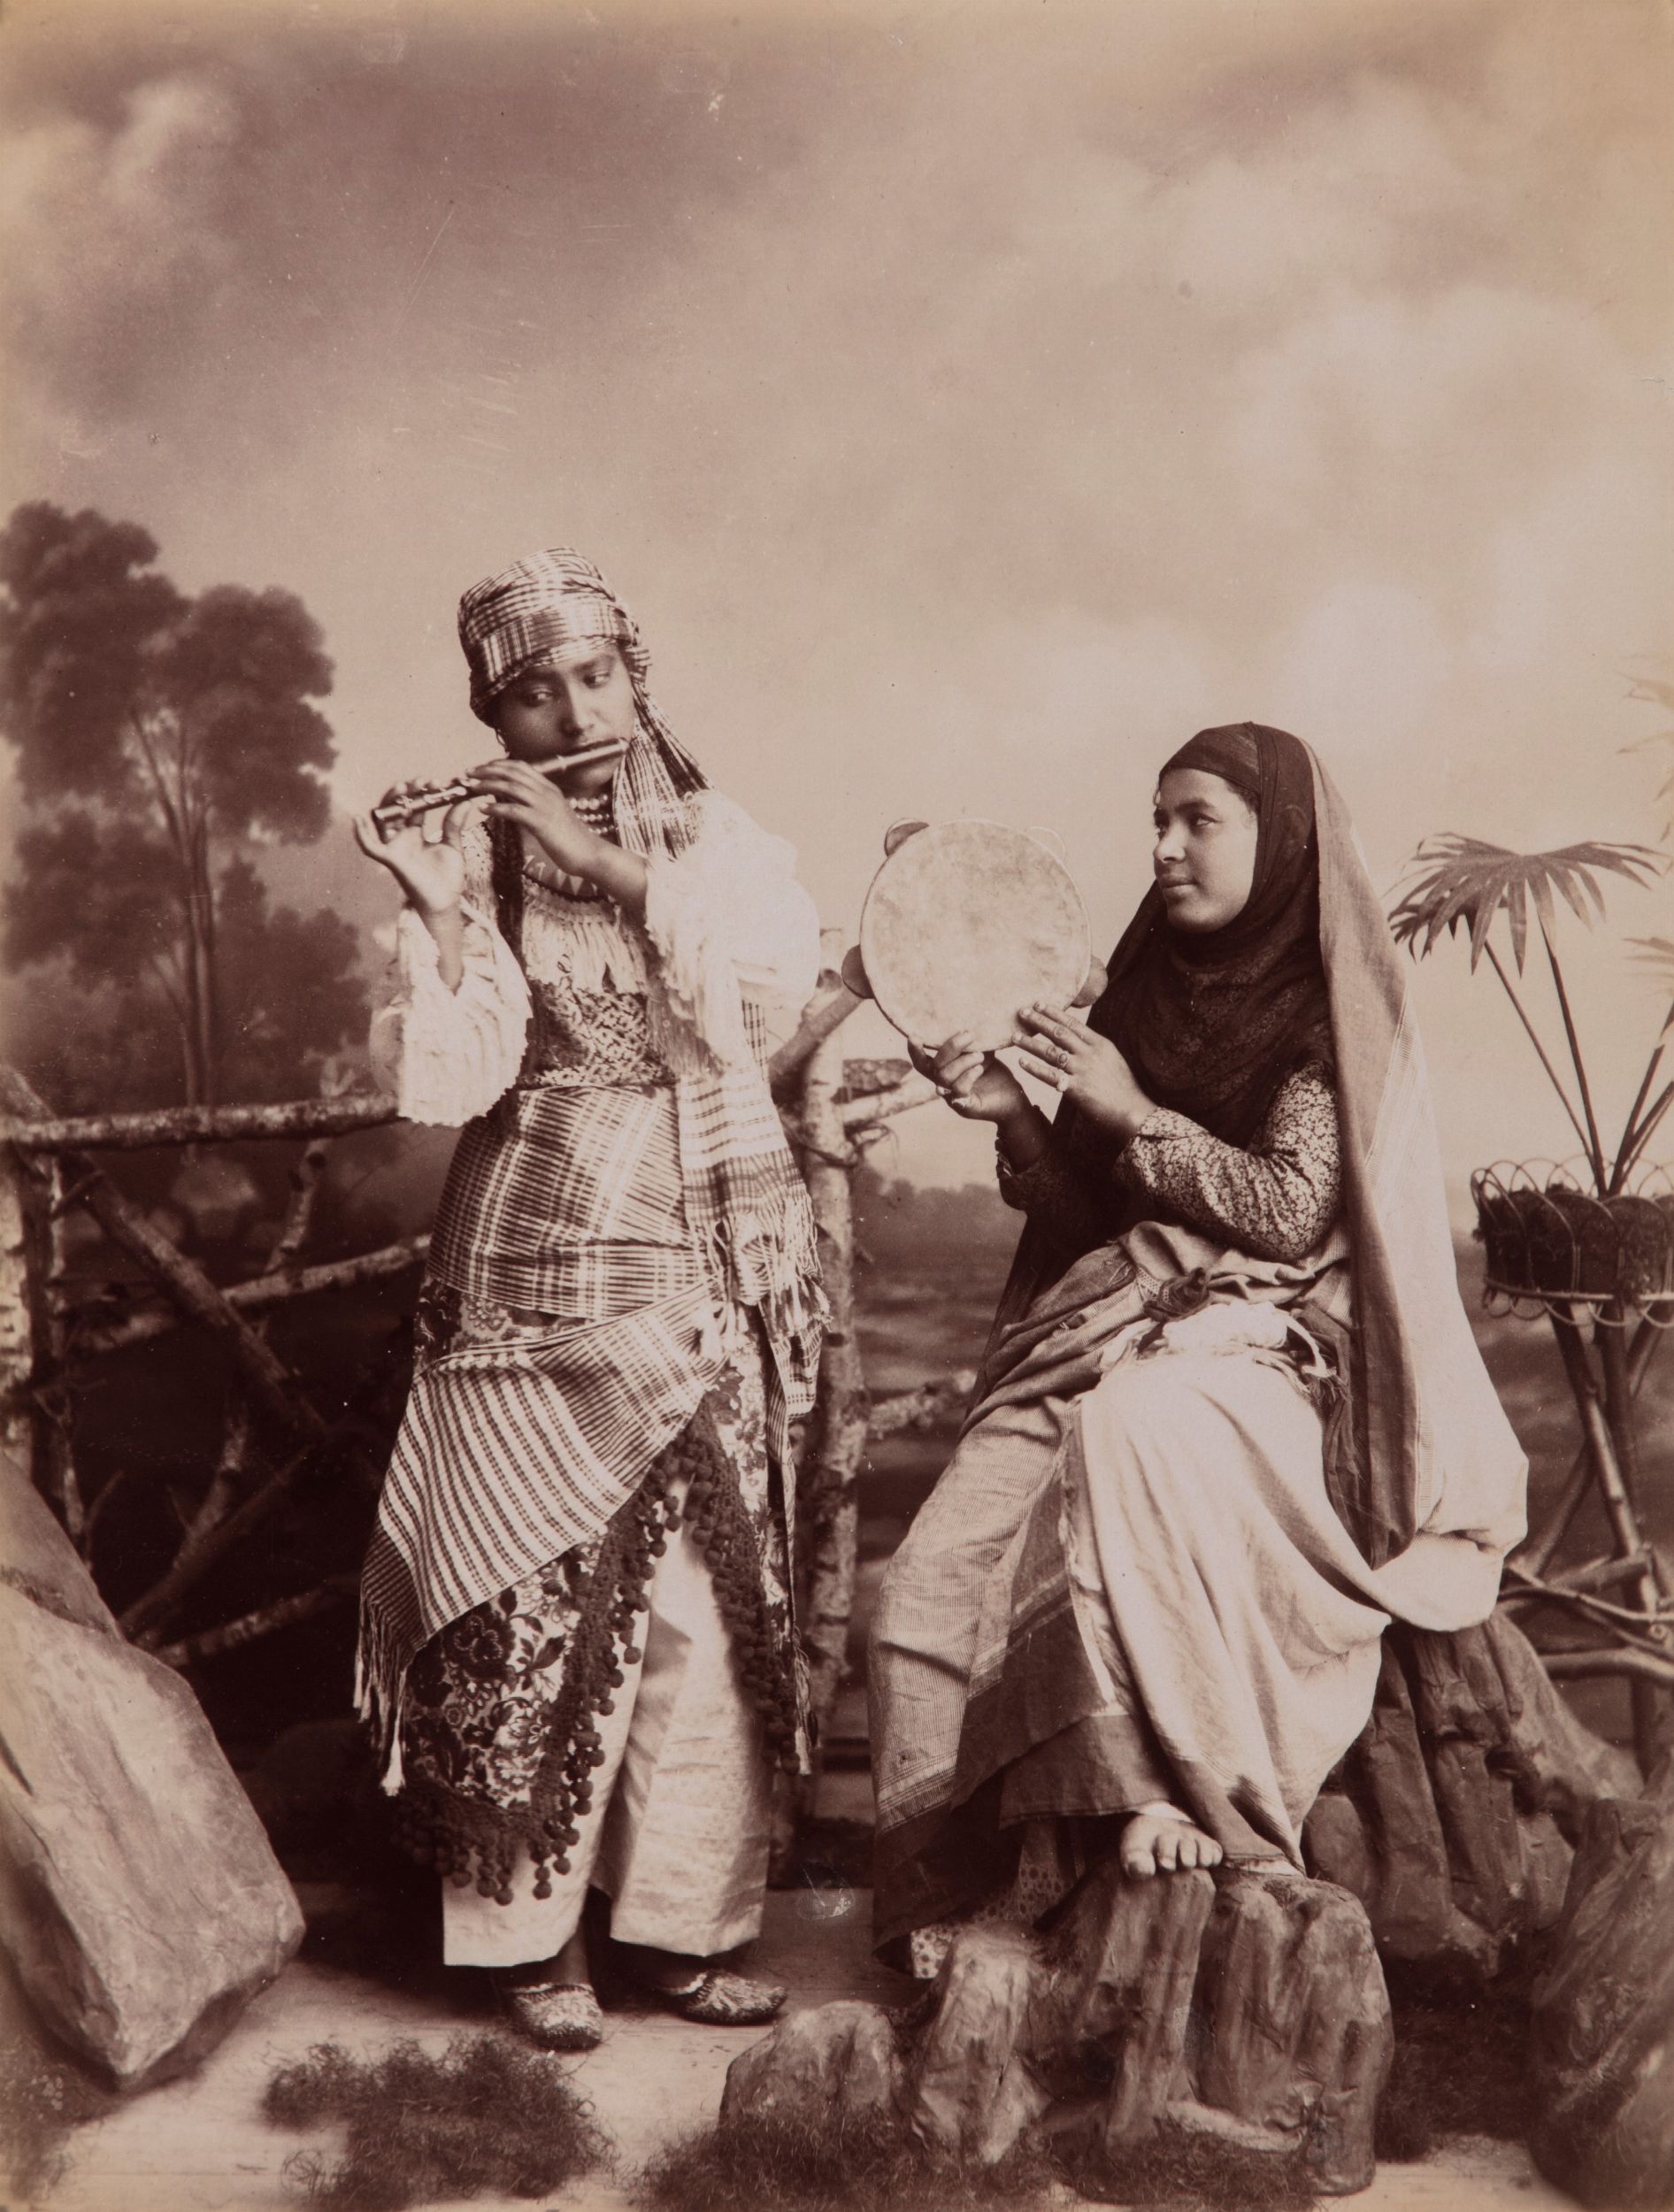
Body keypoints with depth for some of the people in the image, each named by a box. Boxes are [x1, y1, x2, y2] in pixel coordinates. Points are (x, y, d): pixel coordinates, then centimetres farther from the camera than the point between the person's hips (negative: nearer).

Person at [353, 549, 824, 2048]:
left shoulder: (718, 838, 7)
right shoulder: (474, 857, 1)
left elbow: (785, 963, -15)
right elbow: (445, 1086, -10)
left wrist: (610, 861, -18)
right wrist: (438, 915, -22)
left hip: (723, 1259, 2)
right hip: (540, 1264, -2)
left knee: (713, 1604, 4)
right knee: (539, 1596, 0)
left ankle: (686, 1922, 20)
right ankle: (529, 1929, 17)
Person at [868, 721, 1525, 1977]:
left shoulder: (1337, 1007, 0)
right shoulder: (1146, 991, 16)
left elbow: (1294, 1215, -11)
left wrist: (1134, 1113, -9)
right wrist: (1014, 1118, -2)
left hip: (1263, 1343, -5)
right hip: (1104, 1331, 5)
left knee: (1133, 1429, -40)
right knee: (938, 1579, -19)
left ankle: (1182, 1794, -30)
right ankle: (960, 1881, -13)